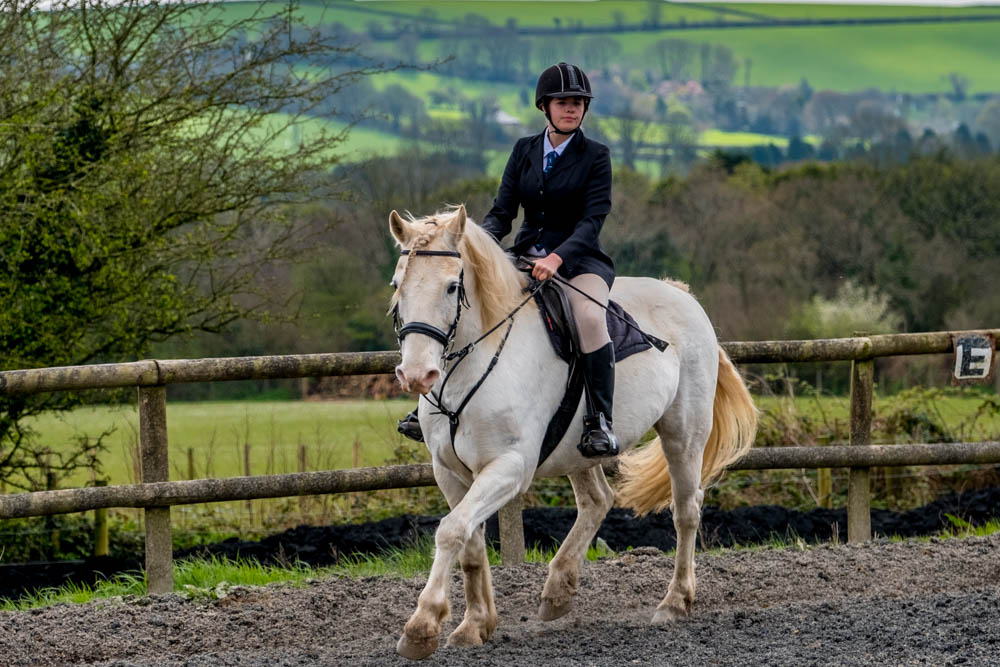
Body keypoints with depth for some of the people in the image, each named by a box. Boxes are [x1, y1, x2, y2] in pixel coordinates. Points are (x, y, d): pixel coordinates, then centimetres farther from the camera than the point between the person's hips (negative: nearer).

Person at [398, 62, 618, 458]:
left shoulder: (596, 157, -3)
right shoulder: (524, 150, 9)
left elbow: (592, 220, -13)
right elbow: (503, 210, 5)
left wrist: (557, 258, -30)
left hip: (578, 259, -5)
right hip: (525, 257, 5)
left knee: (590, 317, -36)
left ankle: (599, 421, -32)